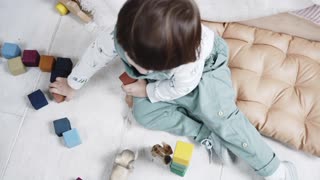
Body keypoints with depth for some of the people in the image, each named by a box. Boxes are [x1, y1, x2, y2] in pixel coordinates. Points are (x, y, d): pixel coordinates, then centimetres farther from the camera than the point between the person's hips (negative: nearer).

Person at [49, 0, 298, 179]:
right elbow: (95, 55, -15)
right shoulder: (121, 36, -34)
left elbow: (181, 87, -23)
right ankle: (207, 136, -13)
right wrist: (72, 84, 0)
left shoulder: (190, 62, -44)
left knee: (220, 116, -23)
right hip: (164, 80, 6)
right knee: (143, 113, -17)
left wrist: (148, 91, -16)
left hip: (205, 69, -5)